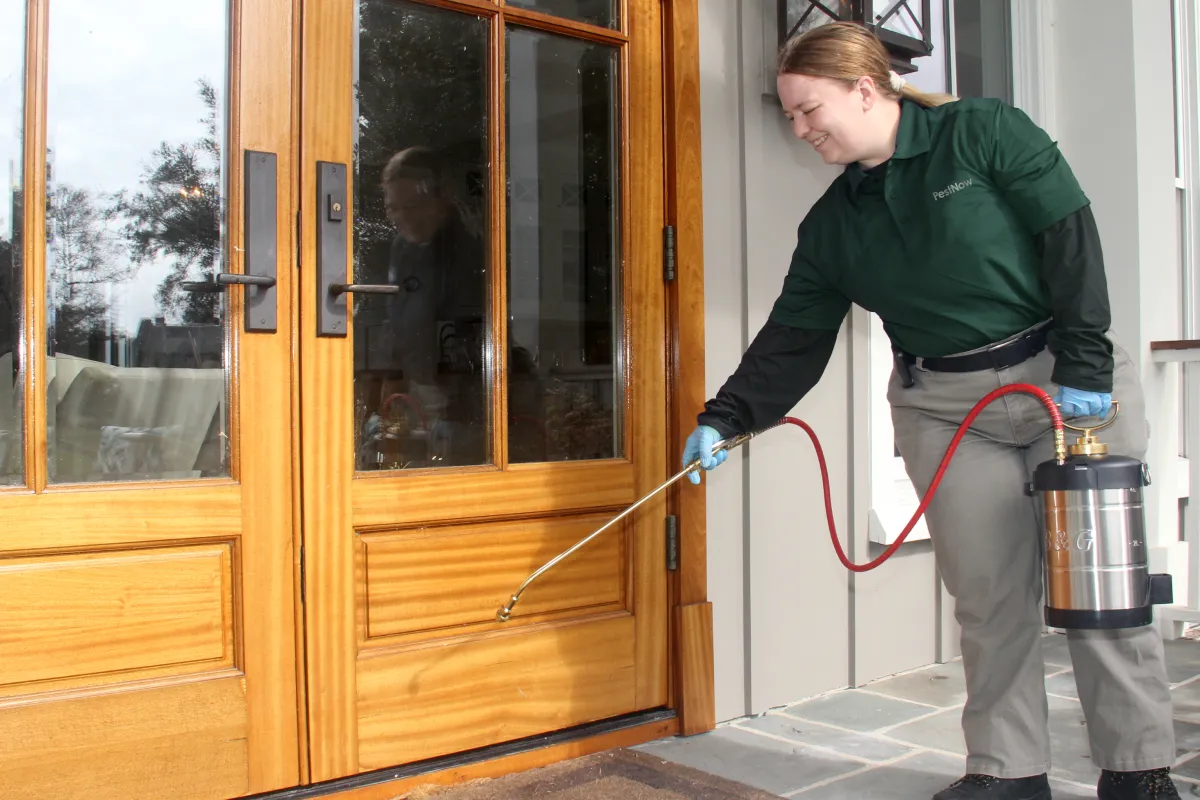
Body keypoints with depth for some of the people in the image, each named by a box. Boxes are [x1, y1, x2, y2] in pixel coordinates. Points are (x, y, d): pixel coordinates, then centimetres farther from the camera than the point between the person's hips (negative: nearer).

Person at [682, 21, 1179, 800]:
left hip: (1068, 382, -3)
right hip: (943, 407, 4)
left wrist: (1084, 366, -14)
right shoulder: (831, 224, 6)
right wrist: (725, 417, -6)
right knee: (988, 593, 2)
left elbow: (1071, 235, -9)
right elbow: (793, 339, 5)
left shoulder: (984, 133, -5)